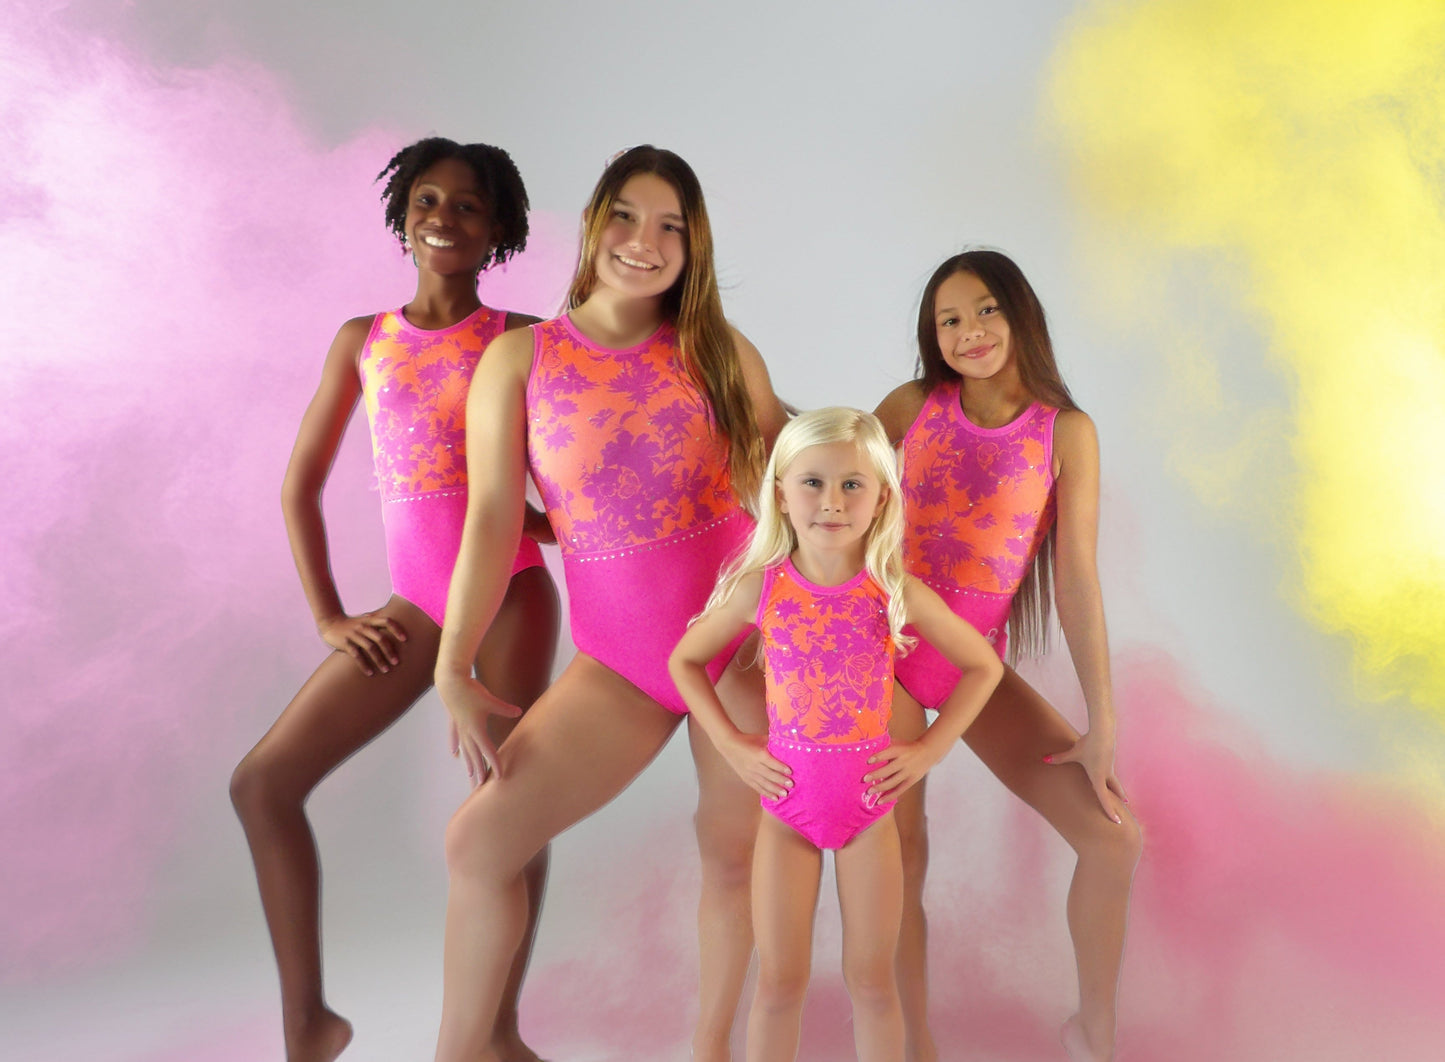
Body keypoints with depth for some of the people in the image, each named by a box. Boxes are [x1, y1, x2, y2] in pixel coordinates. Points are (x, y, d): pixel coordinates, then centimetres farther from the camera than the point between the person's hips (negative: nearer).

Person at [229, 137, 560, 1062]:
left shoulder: (521, 340, 3)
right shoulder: (363, 341, 10)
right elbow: (301, 486, 12)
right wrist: (329, 617, 6)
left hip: (511, 589, -3)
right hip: (416, 604, 3)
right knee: (263, 781, -2)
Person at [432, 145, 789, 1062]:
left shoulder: (724, 354, 4)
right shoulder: (519, 359, 1)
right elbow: (493, 518, -5)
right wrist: (454, 671, -10)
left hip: (741, 637, 0)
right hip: (619, 663, 0)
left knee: (734, 849, 9)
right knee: (480, 839, -5)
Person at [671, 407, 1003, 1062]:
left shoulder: (898, 593, -11)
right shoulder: (760, 587, -11)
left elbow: (983, 667, 2)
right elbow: (685, 661, 4)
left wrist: (930, 749, -5)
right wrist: (731, 746, -3)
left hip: (869, 801, 0)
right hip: (786, 799, 0)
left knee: (872, 980, 12)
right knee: (779, 983, 9)